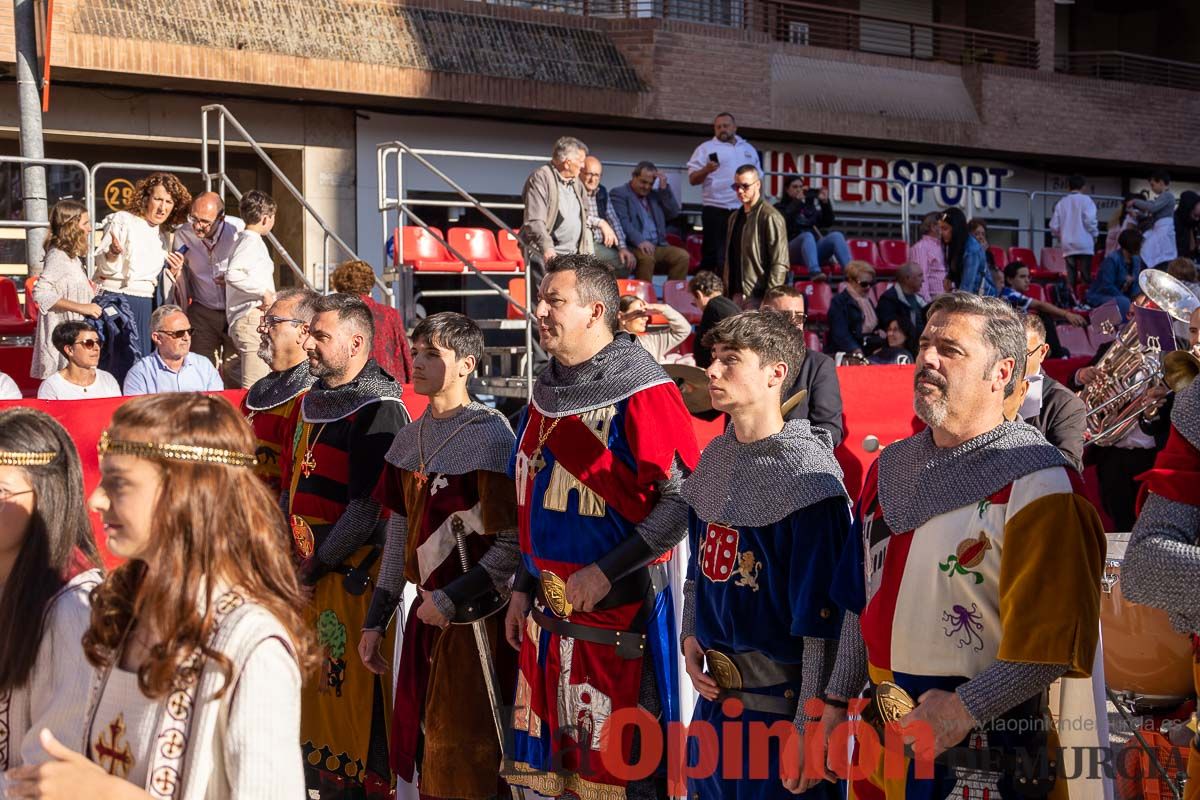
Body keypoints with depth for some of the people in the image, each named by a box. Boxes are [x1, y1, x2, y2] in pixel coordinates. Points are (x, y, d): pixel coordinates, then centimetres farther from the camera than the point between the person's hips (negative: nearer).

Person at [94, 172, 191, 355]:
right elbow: (105, 269, -7)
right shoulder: (122, 220, -2)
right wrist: (113, 252, -28)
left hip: (147, 306, 6)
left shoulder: (165, 234, 16)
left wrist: (174, 271, 2)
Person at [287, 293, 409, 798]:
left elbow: (368, 508, -18)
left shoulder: (378, 409, -13)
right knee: (314, 684, 14)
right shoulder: (312, 403, 14)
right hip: (307, 572, 8)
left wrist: (318, 564, -14)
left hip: (353, 572, -8)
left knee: (355, 689, -4)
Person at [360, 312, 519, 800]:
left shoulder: (491, 438, -13)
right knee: (425, 758, 16)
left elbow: (512, 546, -15)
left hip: (475, 625, -7)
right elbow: (399, 534, 14)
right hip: (426, 614, 7)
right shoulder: (411, 439, 9)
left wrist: (451, 599, -14)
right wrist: (375, 622, 14)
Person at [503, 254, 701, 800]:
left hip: (618, 608, -7)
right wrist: (522, 588, 16)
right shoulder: (546, 395, 12)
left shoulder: (642, 395, -13)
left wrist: (604, 572, -20)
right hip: (549, 613, 7)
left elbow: (683, 500, -18)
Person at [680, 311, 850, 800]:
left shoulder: (808, 475, -17)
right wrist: (690, 640, 7)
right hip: (713, 691, 7)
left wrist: (808, 732, -18)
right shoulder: (715, 458, 6)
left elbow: (822, 618, -18)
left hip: (778, 700, -7)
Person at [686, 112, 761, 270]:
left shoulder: (749, 149, 17)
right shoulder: (706, 148, 2)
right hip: (716, 211, -5)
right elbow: (692, 179, -4)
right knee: (712, 255, -5)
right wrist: (706, 170, -24)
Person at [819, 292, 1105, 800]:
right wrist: (838, 701, 14)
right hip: (883, 729, 6)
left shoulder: (1040, 486, -13)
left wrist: (962, 710, -23)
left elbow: (1055, 638, -18)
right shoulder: (889, 468, 9)